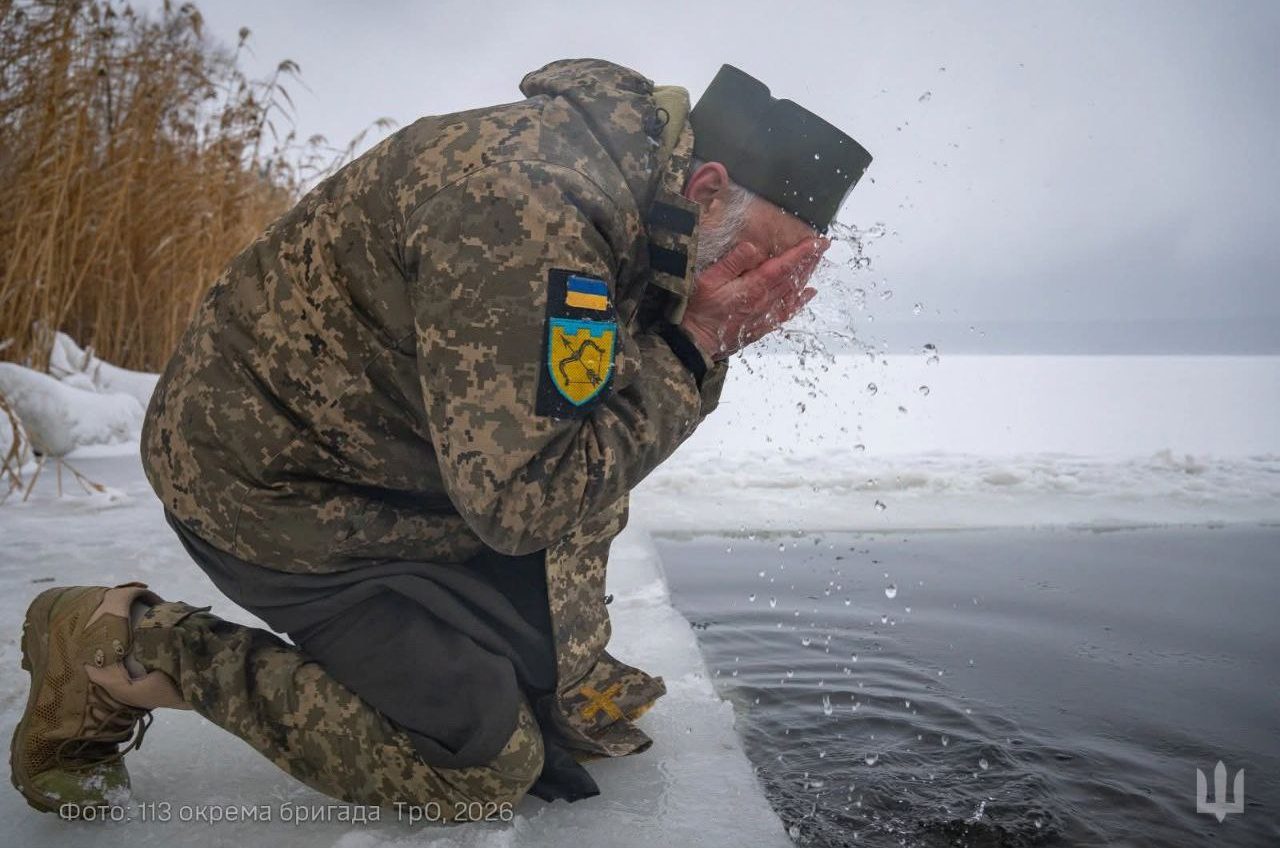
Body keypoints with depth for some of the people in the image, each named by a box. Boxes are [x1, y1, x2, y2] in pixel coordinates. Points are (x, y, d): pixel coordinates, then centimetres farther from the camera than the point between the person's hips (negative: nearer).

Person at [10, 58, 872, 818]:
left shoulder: (632, 176, 0)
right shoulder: (530, 212, -32)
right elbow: (524, 498, -29)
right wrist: (694, 346, -24)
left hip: (397, 453, 9)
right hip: (268, 476, -9)